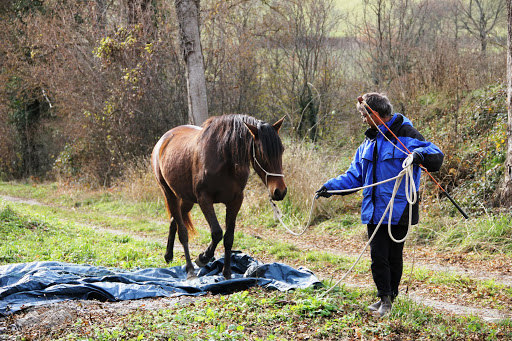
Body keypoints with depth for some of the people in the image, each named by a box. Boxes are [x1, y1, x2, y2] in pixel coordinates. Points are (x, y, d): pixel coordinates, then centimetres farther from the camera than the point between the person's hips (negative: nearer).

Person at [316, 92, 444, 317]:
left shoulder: (405, 134, -6)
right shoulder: (369, 142, 17)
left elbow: (436, 155, -16)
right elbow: (355, 175, 23)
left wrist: (419, 154, -37)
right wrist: (333, 186, 10)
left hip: (398, 211, -6)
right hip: (374, 210, 6)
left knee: (394, 255, 4)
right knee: (378, 256, 2)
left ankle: (390, 296, 18)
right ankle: (384, 298, 12)